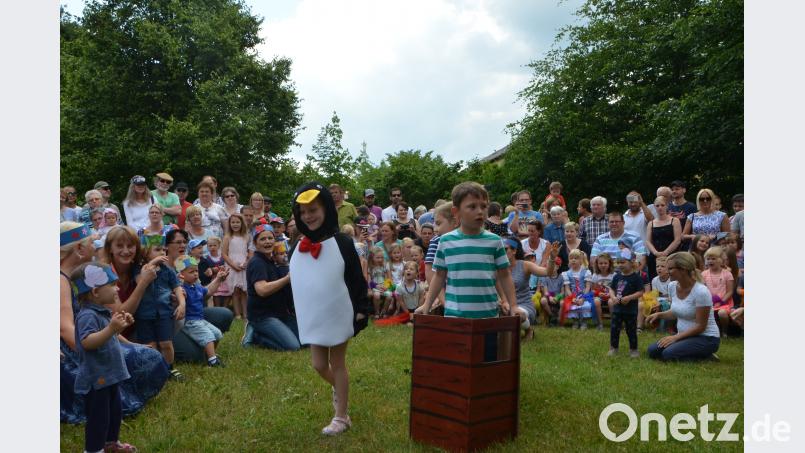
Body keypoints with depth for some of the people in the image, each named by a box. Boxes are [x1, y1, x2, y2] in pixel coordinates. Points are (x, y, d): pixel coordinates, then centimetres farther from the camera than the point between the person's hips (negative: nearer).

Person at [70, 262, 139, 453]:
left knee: (115, 411, 23)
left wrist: (121, 325, 9)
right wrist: (111, 328, -45)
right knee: (98, 417, 1)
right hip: (97, 378, -10)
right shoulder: (87, 315, -23)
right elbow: (87, 342, -36)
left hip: (109, 375, 10)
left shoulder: (103, 311, 9)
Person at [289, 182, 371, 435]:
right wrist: (297, 314, 15)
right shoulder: (300, 247, 4)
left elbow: (357, 280, -10)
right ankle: (338, 389, 43)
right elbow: (297, 283, 14)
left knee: (337, 364, 5)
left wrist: (361, 311, -12)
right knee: (319, 365, 11)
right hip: (312, 317, 5)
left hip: (338, 315, -5)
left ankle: (341, 417, 18)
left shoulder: (341, 242, -12)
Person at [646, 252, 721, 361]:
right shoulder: (672, 286, -1)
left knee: (669, 354, -27)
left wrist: (676, 337, -20)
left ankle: (706, 356, -2)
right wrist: (659, 314, -4)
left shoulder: (701, 292, -23)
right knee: (653, 350, -9)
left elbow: (700, 326, -19)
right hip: (685, 335, 8)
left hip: (706, 338, -8)